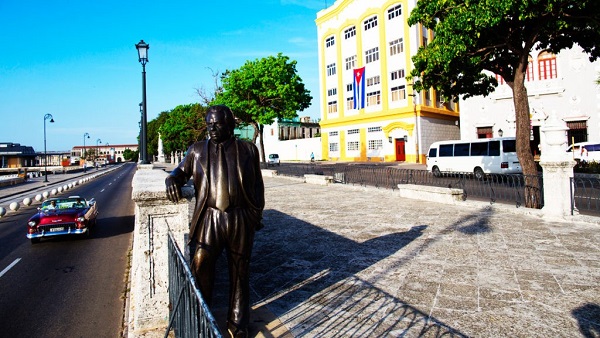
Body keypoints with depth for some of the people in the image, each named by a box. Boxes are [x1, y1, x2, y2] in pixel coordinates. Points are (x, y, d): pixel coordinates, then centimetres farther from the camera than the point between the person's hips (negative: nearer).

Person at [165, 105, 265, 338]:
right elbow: (181, 171, 18)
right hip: (210, 219, 1)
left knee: (239, 272, 10)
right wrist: (172, 179, -6)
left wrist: (257, 214, 6)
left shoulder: (248, 150, 7)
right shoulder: (197, 150, 9)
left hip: (241, 220, 0)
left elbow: (257, 185, 9)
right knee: (201, 266, -5)